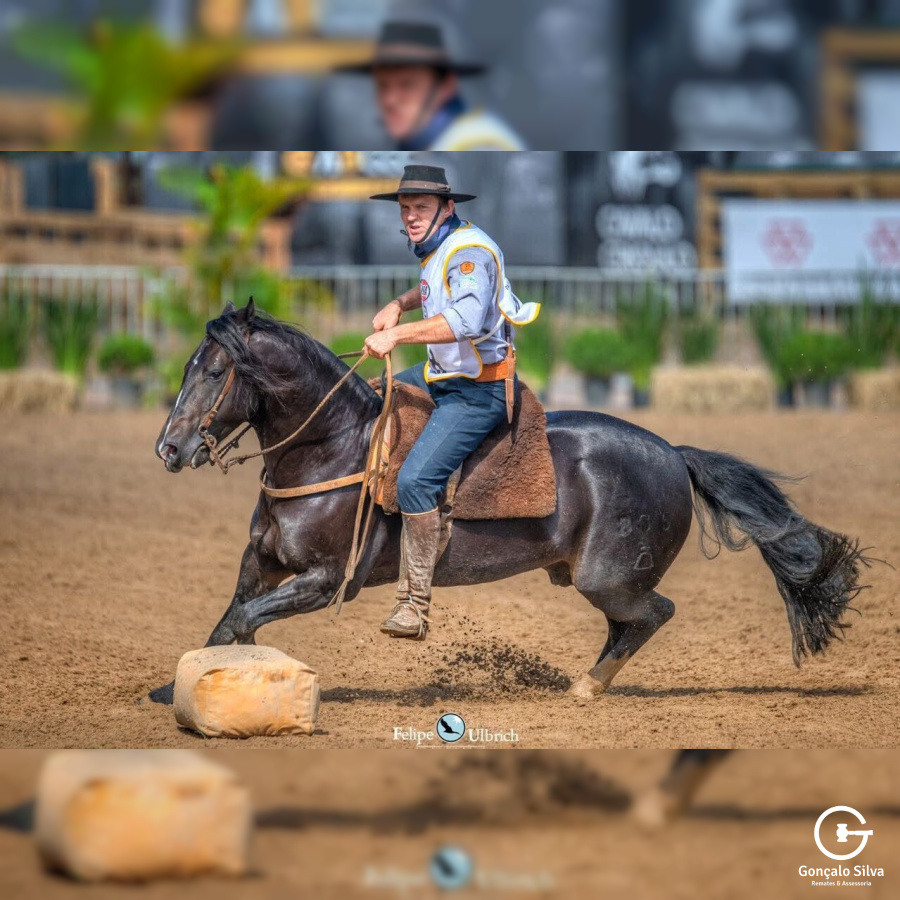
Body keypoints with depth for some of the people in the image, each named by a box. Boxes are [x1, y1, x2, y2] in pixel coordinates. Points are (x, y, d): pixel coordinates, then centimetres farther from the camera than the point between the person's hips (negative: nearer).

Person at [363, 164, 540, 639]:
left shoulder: (469, 250, -21)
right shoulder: (438, 246, 9)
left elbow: (468, 319, -39)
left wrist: (398, 334, -37)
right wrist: (400, 304, 15)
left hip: (478, 391, -11)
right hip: (442, 374, 11)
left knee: (415, 480, -22)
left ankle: (415, 605, -18)